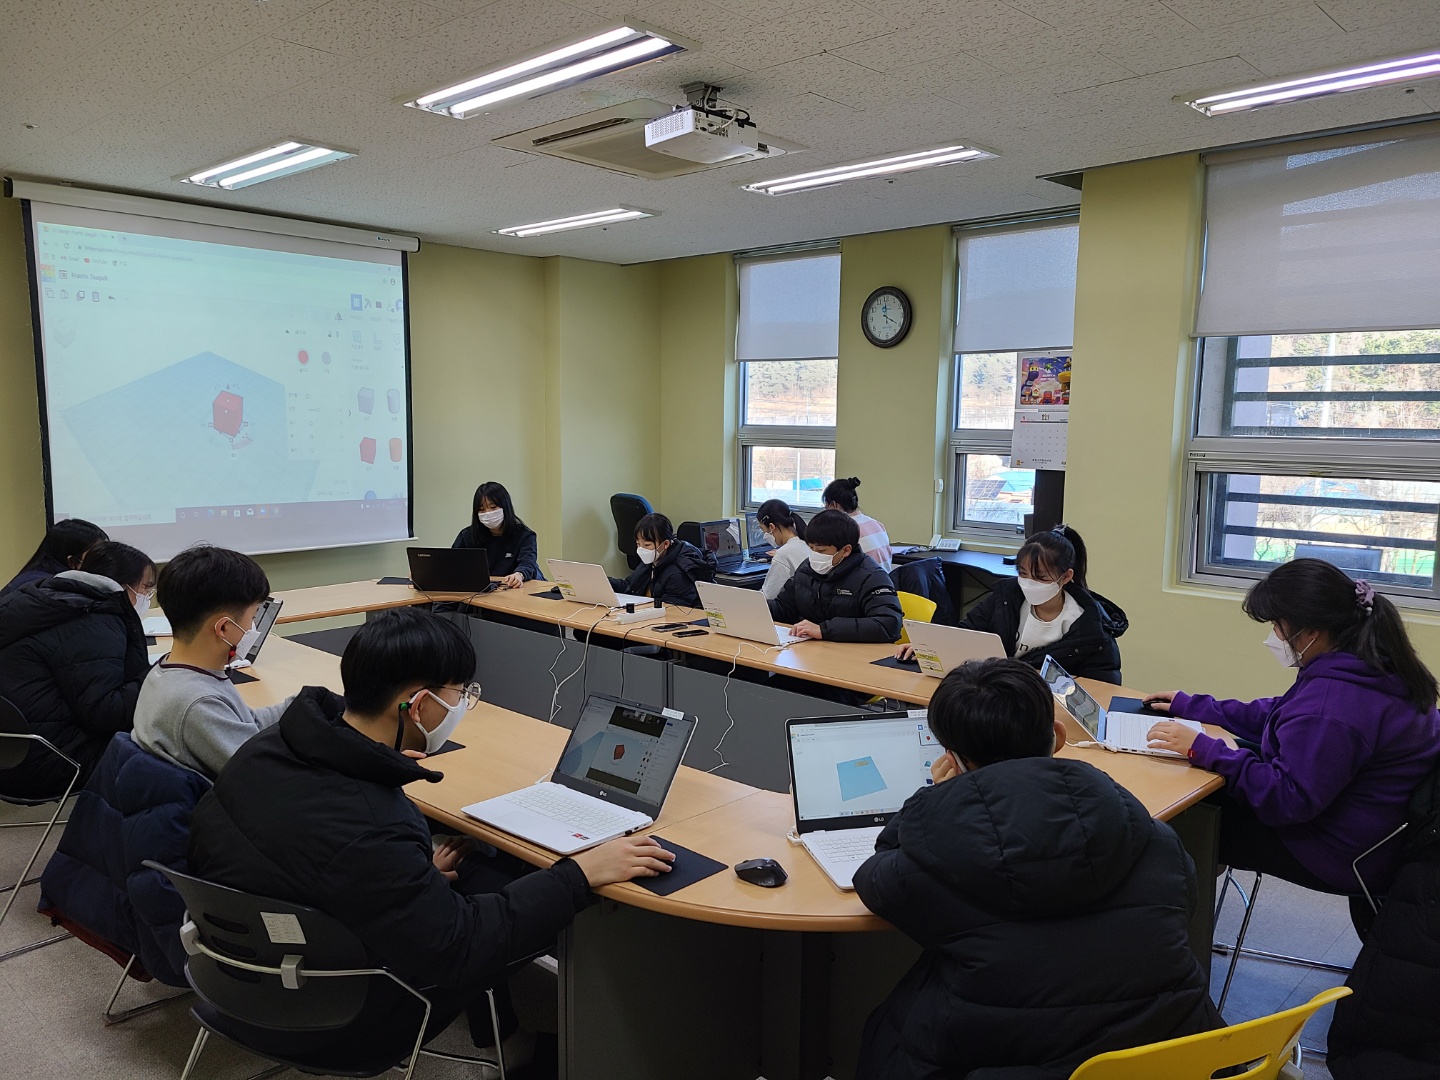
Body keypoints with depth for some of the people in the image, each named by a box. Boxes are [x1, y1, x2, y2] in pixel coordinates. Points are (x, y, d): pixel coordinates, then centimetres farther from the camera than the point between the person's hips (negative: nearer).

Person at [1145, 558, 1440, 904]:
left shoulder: (1334, 700, -33)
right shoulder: (1372, 665, 2)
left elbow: (1288, 798, -31)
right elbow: (1278, 715, 14)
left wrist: (1203, 749, -27)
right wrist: (1190, 705, 17)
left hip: (1346, 856, -10)